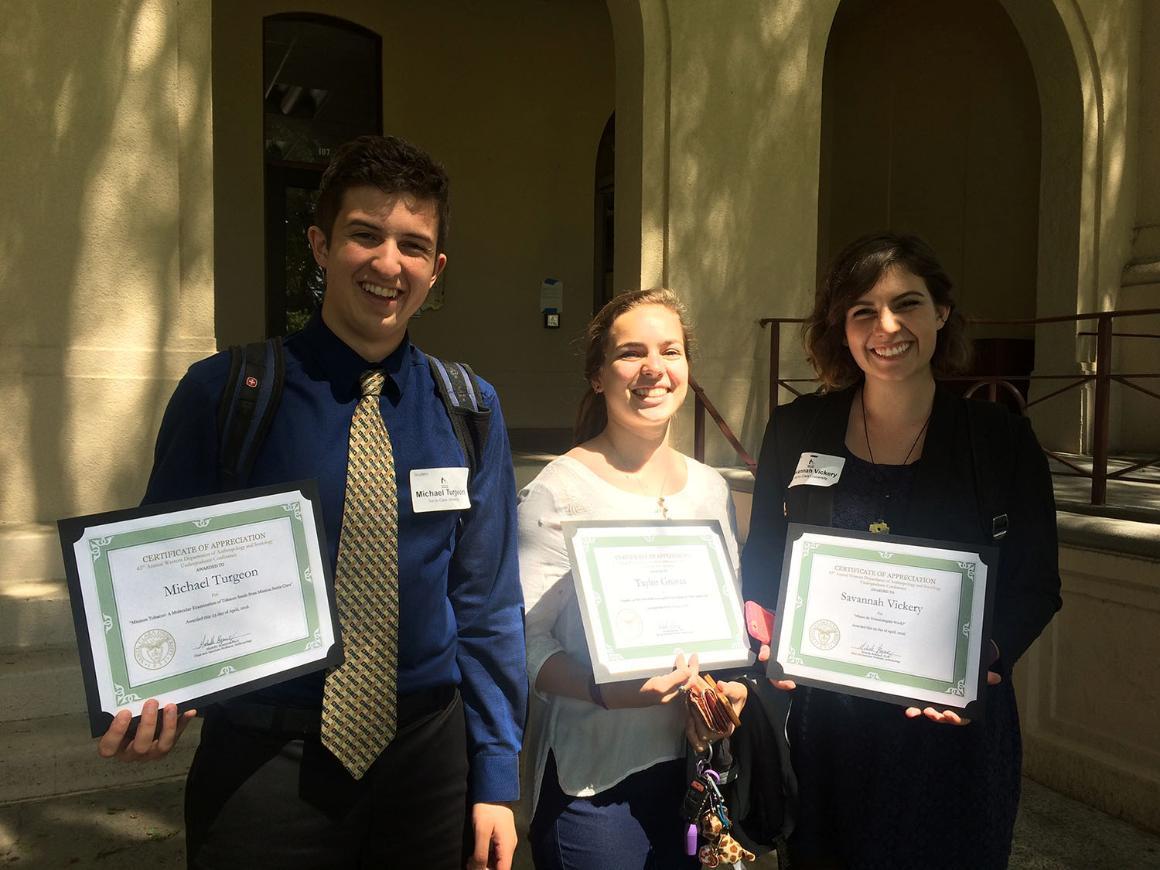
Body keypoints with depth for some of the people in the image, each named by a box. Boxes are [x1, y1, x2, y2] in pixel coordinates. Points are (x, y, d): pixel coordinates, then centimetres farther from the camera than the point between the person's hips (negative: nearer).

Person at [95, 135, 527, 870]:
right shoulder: (224, 394, -8)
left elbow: (487, 600, 1)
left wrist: (496, 779, 3)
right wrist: (154, 702, -18)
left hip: (427, 754, 3)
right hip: (262, 762, -2)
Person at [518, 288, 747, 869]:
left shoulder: (712, 489, 6)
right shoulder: (555, 494, -13)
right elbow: (525, 642, -14)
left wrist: (732, 689, -5)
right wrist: (606, 691, -29)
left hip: (698, 767, 6)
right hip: (593, 779, -5)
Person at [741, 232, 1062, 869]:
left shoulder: (1001, 442, -5)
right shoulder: (797, 429, -2)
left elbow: (1036, 587, -1)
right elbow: (762, 561, 5)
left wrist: (984, 657, -19)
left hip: (951, 731, -1)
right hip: (821, 726, 1)